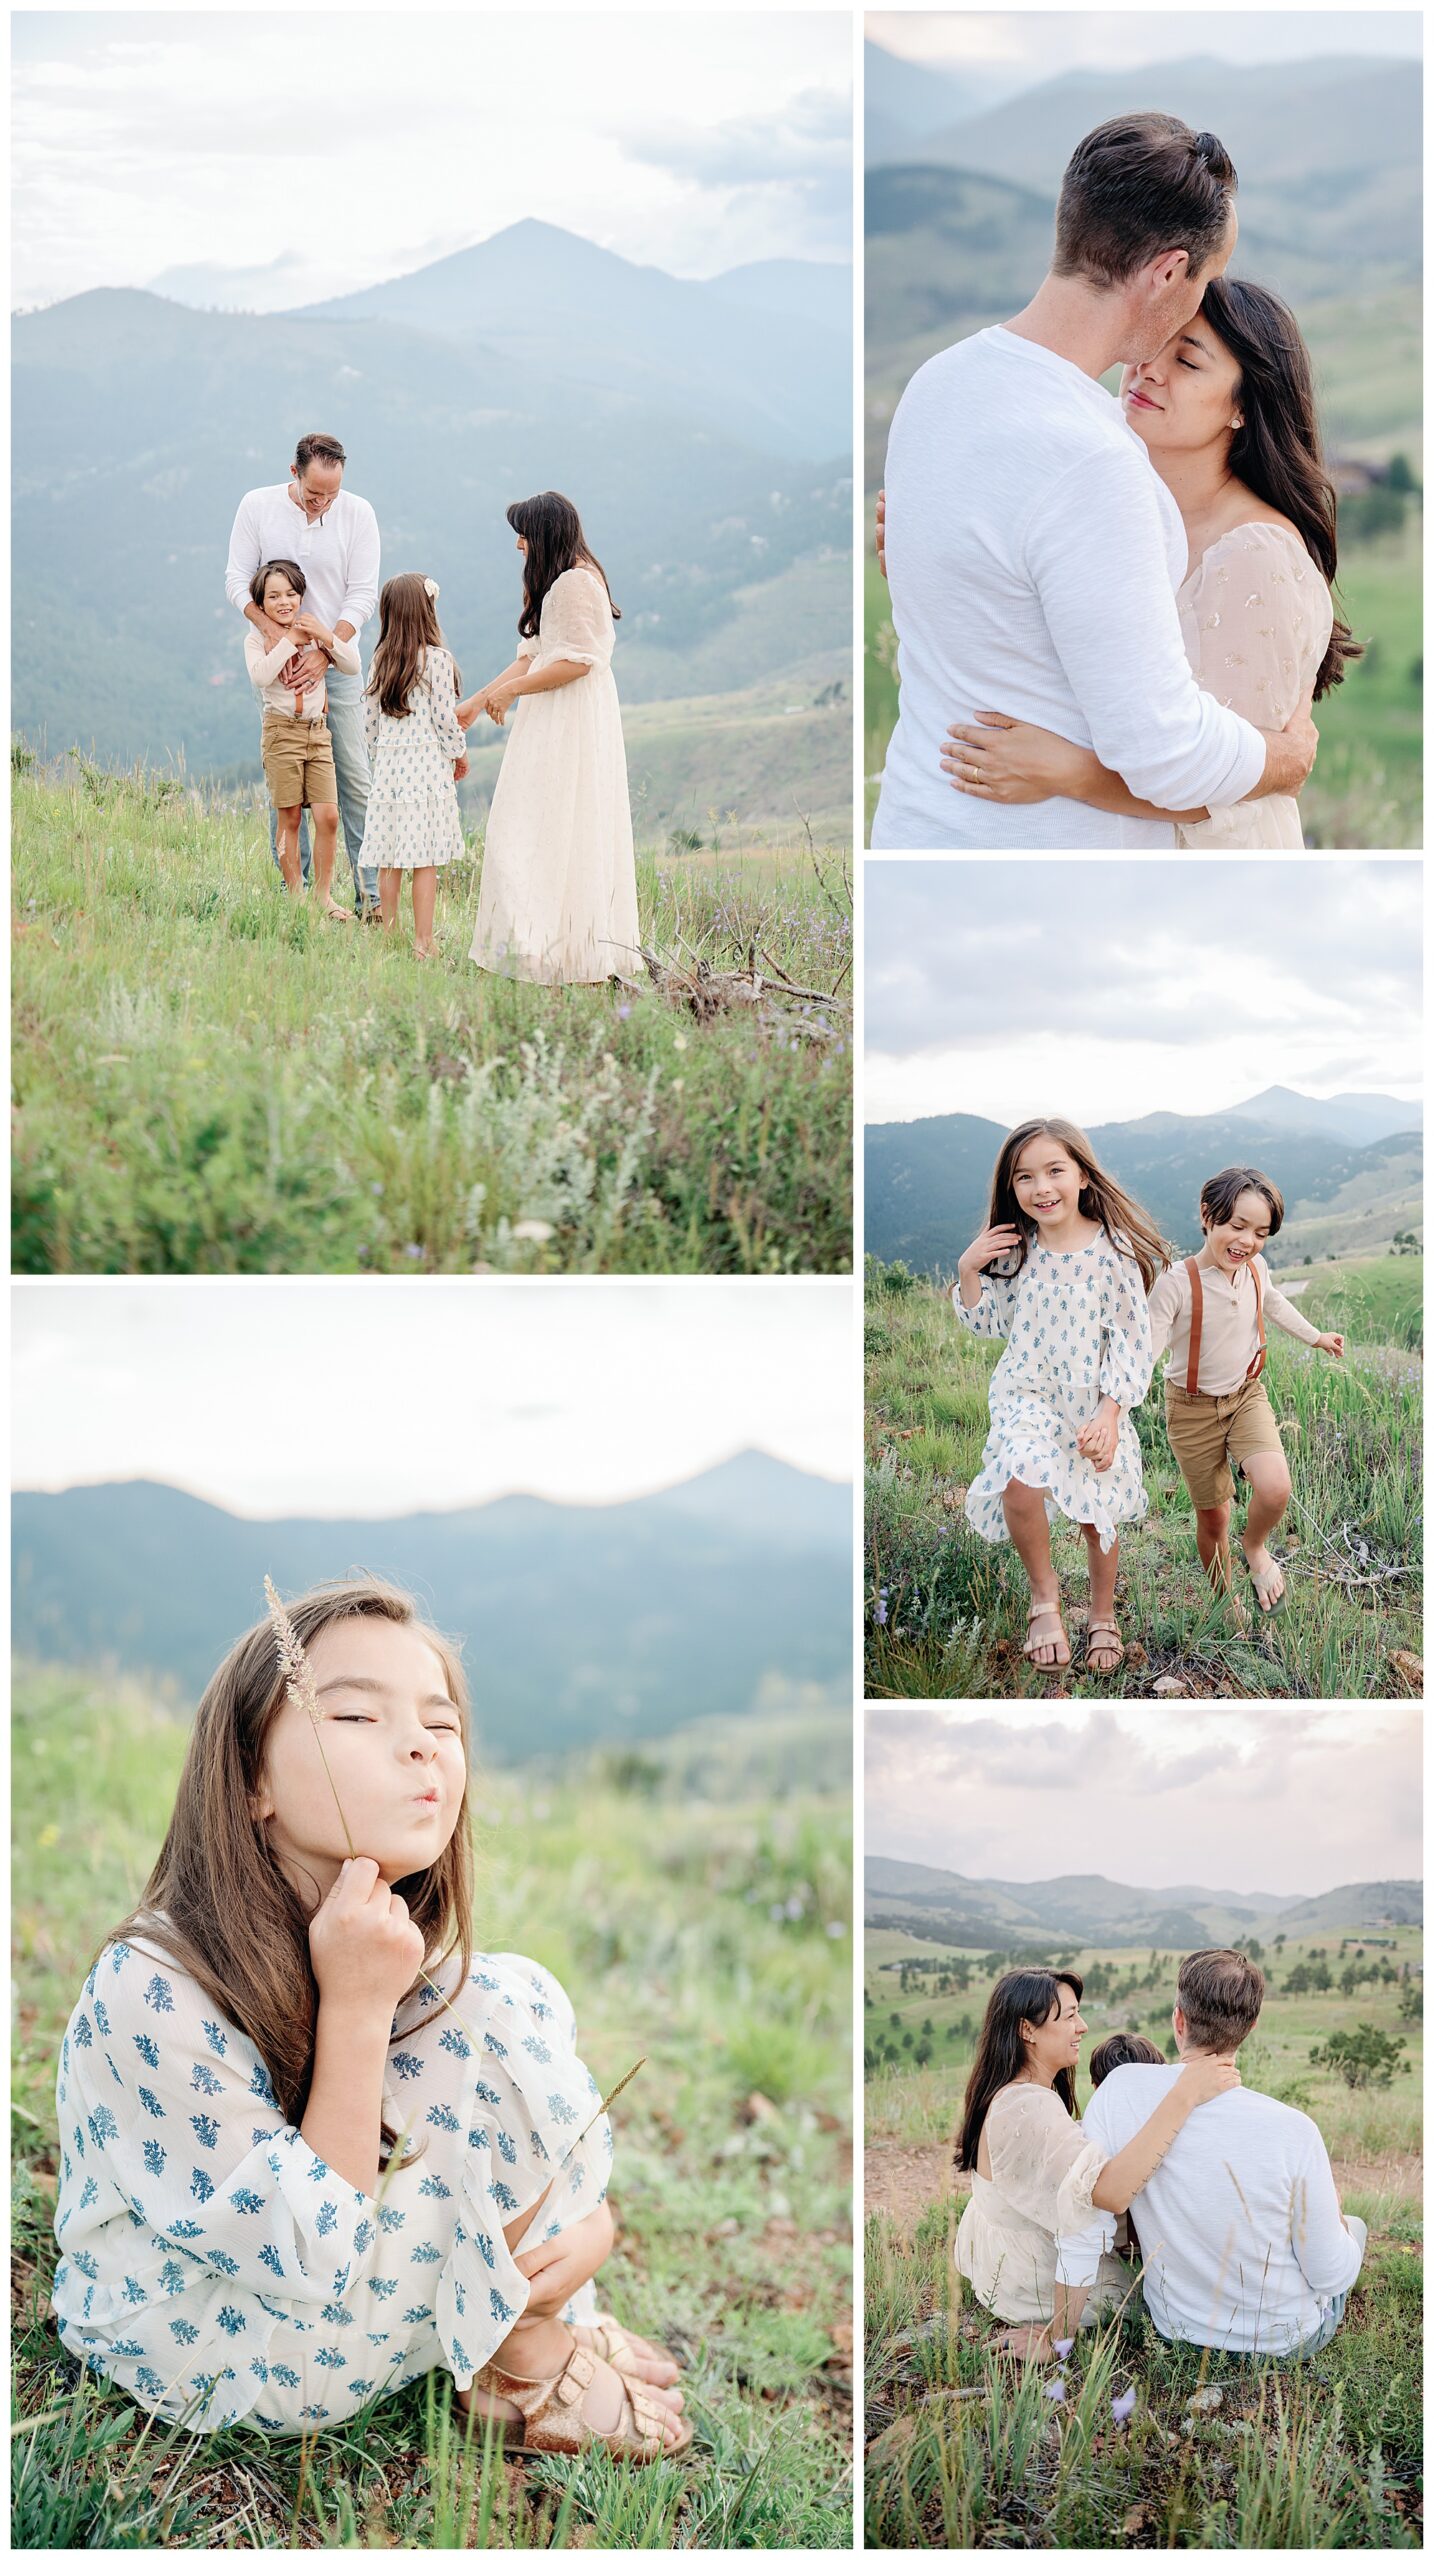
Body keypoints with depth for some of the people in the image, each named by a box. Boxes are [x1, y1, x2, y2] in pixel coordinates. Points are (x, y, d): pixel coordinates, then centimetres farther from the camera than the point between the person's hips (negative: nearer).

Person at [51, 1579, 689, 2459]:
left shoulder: (404, 1946, -5)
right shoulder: (146, 1996, -29)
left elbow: (573, 2139, 2)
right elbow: (307, 2265, -27)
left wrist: (587, 2223, -21)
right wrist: (355, 2009, -32)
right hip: (215, 2352, -7)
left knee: (513, 2001, -7)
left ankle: (536, 2347, 0)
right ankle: (529, 2373, 0)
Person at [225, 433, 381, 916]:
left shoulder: (357, 513, -5)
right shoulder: (257, 506, -3)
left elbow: (363, 594, -6)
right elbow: (237, 578, -1)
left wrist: (325, 652, -16)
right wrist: (270, 629, -18)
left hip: (336, 662, -1)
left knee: (355, 778, -4)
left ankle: (370, 892, -1)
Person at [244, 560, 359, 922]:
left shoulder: (314, 631, 10)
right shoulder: (257, 639, 0)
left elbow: (352, 665, 0)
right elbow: (260, 676, -21)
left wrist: (325, 635, -12)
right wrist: (289, 640, -17)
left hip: (317, 730, 3)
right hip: (281, 732, -3)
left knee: (328, 816, -4)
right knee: (289, 818, 0)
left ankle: (324, 895, 6)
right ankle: (294, 895, 8)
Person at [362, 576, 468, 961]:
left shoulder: (380, 660, 6)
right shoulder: (437, 659, -10)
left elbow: (369, 720, 9)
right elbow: (445, 718, -9)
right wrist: (458, 754, 8)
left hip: (387, 769, 5)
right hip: (427, 769, -5)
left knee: (390, 861, 9)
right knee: (425, 861, -3)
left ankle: (389, 935, 15)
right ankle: (423, 942, -2)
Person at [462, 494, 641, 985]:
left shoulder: (577, 582, -14)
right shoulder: (557, 583, 19)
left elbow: (577, 662, -20)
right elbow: (533, 656, 20)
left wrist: (511, 690, -12)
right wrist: (476, 703, 17)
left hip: (573, 726, -10)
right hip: (554, 725, 10)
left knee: (561, 832, -9)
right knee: (544, 833, 9)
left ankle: (575, 952, -8)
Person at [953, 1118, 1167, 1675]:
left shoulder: (1114, 1250, -13)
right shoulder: (1015, 1249, -3)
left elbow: (1131, 1339, -11)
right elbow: (989, 1324, 10)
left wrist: (1109, 1415, -18)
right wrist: (969, 1269, -7)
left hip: (1093, 1401, -1)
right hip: (1029, 1393, 1)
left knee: (1099, 1515, 11)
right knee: (1021, 1481, -27)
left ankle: (1103, 1617, 38)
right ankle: (1043, 1593, -2)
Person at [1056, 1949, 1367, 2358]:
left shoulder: (1120, 2091, -21)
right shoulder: (1291, 2132, -28)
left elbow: (1079, 2235, -18)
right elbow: (1331, 2275, -17)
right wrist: (1338, 2222, 5)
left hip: (1175, 2329, 3)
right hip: (1286, 2340, -3)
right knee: (1354, 2227, 29)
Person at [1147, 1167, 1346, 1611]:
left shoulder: (1255, 1270, -8)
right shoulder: (1177, 1282, -26)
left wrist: (1316, 1337, 34)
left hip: (1247, 1396, 3)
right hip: (1194, 1408, -3)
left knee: (1274, 1488, -23)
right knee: (1213, 1517, 7)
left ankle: (1254, 1546, 11)